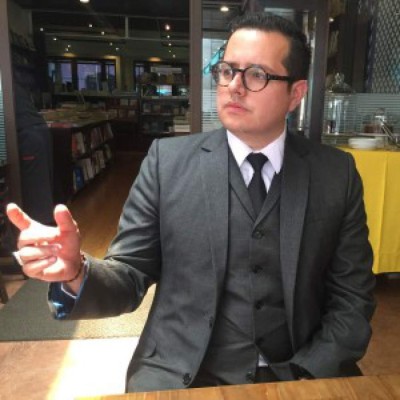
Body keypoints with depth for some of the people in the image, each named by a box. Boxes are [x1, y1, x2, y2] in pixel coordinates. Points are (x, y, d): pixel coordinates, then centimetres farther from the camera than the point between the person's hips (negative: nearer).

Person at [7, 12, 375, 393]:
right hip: (180, 376, -1)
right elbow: (129, 277, -3)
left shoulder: (336, 173, -2)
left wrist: (307, 374, -11)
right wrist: (75, 273, -22)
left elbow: (353, 298, 1)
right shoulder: (167, 161, -5)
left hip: (298, 374, 2)